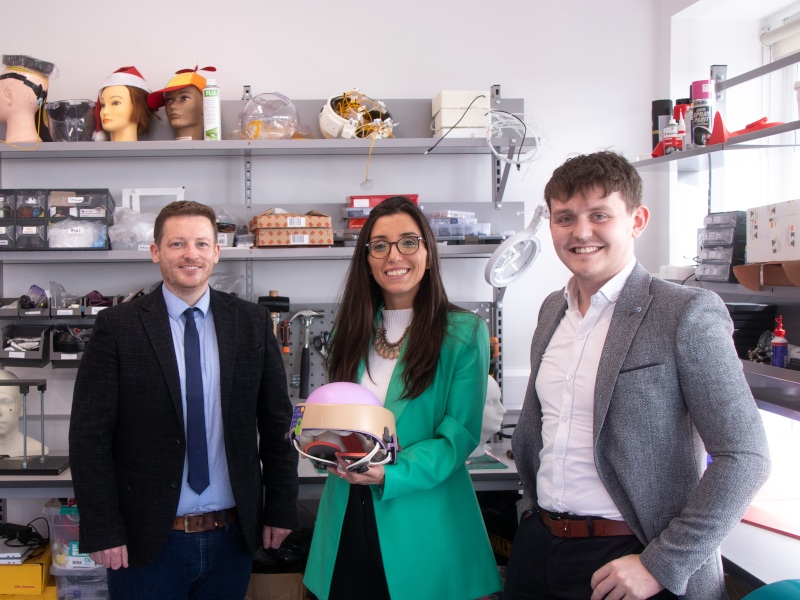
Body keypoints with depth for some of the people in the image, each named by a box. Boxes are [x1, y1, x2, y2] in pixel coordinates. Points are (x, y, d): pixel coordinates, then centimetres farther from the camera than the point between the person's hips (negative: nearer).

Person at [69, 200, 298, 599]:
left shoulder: (251, 322, 2)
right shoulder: (117, 326, -5)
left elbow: (276, 423, 6)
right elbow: (89, 435, -6)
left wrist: (281, 509, 4)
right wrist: (102, 532, -9)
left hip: (233, 536, 2)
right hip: (146, 540, -2)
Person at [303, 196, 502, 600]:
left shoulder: (464, 332, -6)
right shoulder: (353, 329, 9)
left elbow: (460, 433, -10)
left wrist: (389, 475, -23)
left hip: (422, 523, -4)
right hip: (347, 517, 4)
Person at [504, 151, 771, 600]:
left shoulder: (688, 313, -12)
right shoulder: (552, 310, 8)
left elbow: (744, 457, -16)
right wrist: (534, 505, 14)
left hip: (629, 557, -5)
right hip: (538, 545, 6)